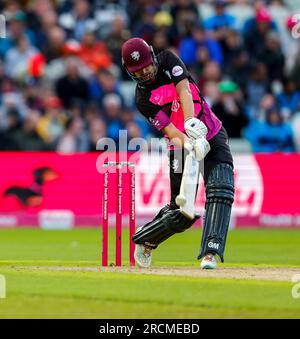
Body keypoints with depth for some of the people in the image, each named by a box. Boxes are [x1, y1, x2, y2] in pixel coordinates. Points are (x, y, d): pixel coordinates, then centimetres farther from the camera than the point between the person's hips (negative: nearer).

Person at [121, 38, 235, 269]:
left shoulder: (168, 60, -3)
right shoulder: (143, 99, -11)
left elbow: (184, 89, -18)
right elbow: (169, 130, -21)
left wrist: (191, 121, -36)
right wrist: (189, 144, -41)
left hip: (213, 135, 2)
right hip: (182, 146, -2)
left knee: (221, 189, -21)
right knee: (181, 213, -2)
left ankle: (210, 253, -28)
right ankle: (144, 239, 27)